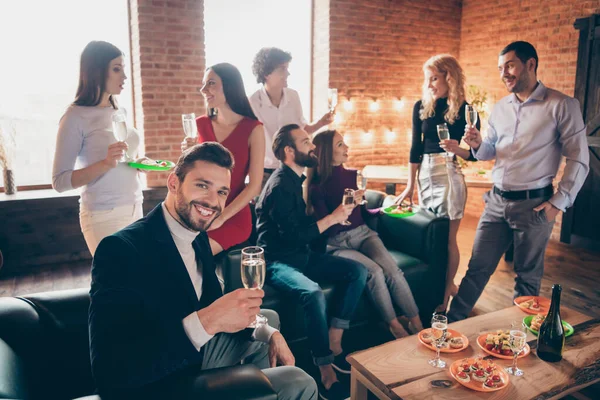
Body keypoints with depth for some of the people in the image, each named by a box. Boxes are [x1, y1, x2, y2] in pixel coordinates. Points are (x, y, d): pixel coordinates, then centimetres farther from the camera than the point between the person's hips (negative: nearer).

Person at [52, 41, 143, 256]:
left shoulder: (120, 113, 9)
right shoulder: (76, 116, -10)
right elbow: (59, 181, -13)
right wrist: (105, 164, -26)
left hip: (135, 208, 6)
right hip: (104, 215, -6)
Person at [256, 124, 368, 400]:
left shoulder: (295, 179, 11)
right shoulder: (280, 185, -18)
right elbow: (293, 236, -24)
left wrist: (335, 214, 6)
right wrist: (332, 218, -16)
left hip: (301, 256, 9)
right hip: (278, 262, -9)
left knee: (357, 271, -4)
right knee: (314, 294, -36)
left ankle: (334, 344, -2)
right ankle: (326, 373, -20)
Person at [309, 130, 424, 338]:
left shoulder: (352, 175, 7)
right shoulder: (317, 187, -7)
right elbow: (327, 230, -12)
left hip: (363, 233, 4)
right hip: (337, 243, -4)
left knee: (393, 271, -23)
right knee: (375, 272, -29)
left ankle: (417, 324, -15)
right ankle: (395, 327, -13)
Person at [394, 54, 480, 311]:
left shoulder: (465, 111, -4)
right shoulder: (421, 107, 5)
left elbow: (473, 155, -1)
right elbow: (415, 148, 5)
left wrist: (457, 149, -23)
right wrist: (410, 186, 3)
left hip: (449, 177, -4)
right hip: (424, 175, 5)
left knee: (447, 239, 1)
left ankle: (445, 295, 16)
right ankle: (447, 283, 32)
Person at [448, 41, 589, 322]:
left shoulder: (562, 105, -7)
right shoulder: (500, 107, 9)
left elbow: (579, 160, -7)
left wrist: (559, 202, -10)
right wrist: (477, 145, -7)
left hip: (534, 204, -4)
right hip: (497, 201, 5)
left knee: (528, 276, 11)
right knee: (478, 267, 9)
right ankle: (452, 322, 19)